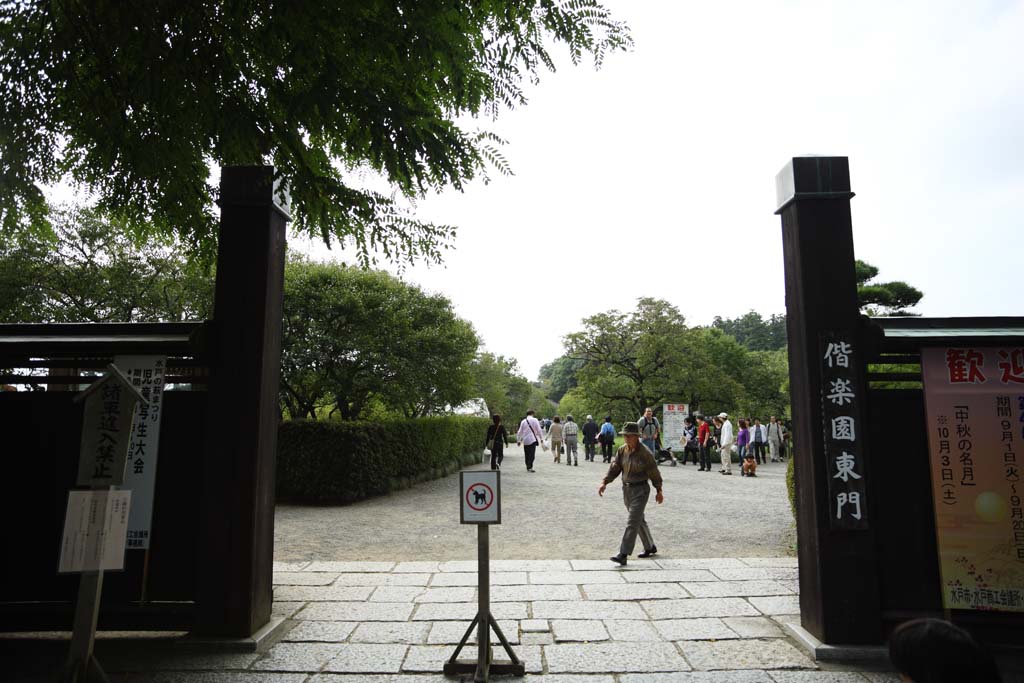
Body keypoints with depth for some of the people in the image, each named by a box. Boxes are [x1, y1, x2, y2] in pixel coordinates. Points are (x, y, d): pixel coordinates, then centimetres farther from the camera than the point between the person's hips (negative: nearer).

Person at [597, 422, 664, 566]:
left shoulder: (645, 453, -15)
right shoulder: (622, 450, 2)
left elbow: (654, 473, -7)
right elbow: (614, 468, 1)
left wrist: (659, 491, 0)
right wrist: (604, 482, -12)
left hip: (640, 490, -7)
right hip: (626, 489, 7)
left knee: (632, 522, -11)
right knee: (639, 520, 20)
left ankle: (623, 555, -14)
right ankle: (650, 547, 38)